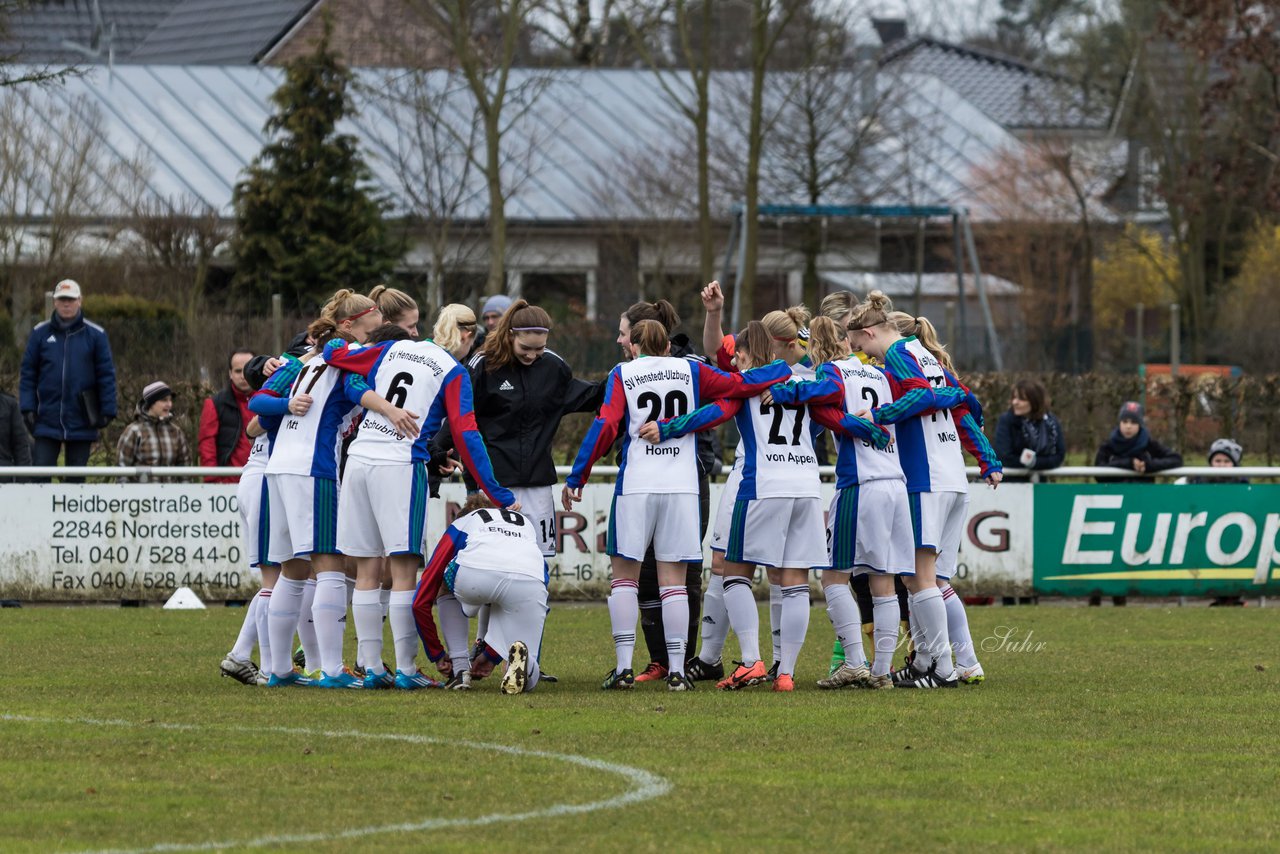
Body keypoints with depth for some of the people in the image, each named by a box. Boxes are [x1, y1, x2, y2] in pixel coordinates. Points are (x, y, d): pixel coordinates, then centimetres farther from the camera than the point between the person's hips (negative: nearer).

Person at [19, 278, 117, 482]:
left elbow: (106, 375, 2)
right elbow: (28, 373, 5)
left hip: (81, 424, 0)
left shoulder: (95, 335, 1)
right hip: (47, 423, 0)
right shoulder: (40, 334, 3)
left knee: (76, 479, 7)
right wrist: (28, 408, -4)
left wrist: (107, 411, -3)